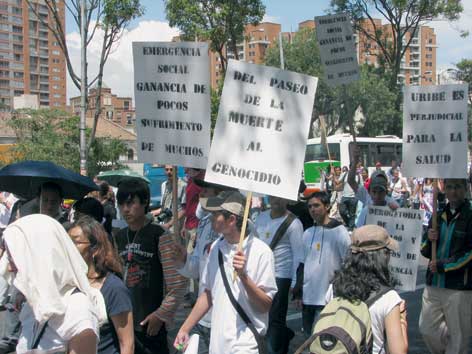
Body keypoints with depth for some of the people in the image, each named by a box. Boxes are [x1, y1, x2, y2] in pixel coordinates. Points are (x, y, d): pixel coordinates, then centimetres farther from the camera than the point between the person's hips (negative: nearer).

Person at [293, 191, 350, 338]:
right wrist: (297, 291, 13)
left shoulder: (339, 231, -6)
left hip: (328, 298, -6)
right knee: (308, 336, 13)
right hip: (307, 297, 6)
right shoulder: (308, 233, 12)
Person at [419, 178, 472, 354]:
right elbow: (425, 251, 17)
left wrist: (443, 265, -14)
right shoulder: (438, 216, 13)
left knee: (457, 338, 3)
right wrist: (429, 239, -5)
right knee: (427, 329, 12)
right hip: (434, 284, 6)